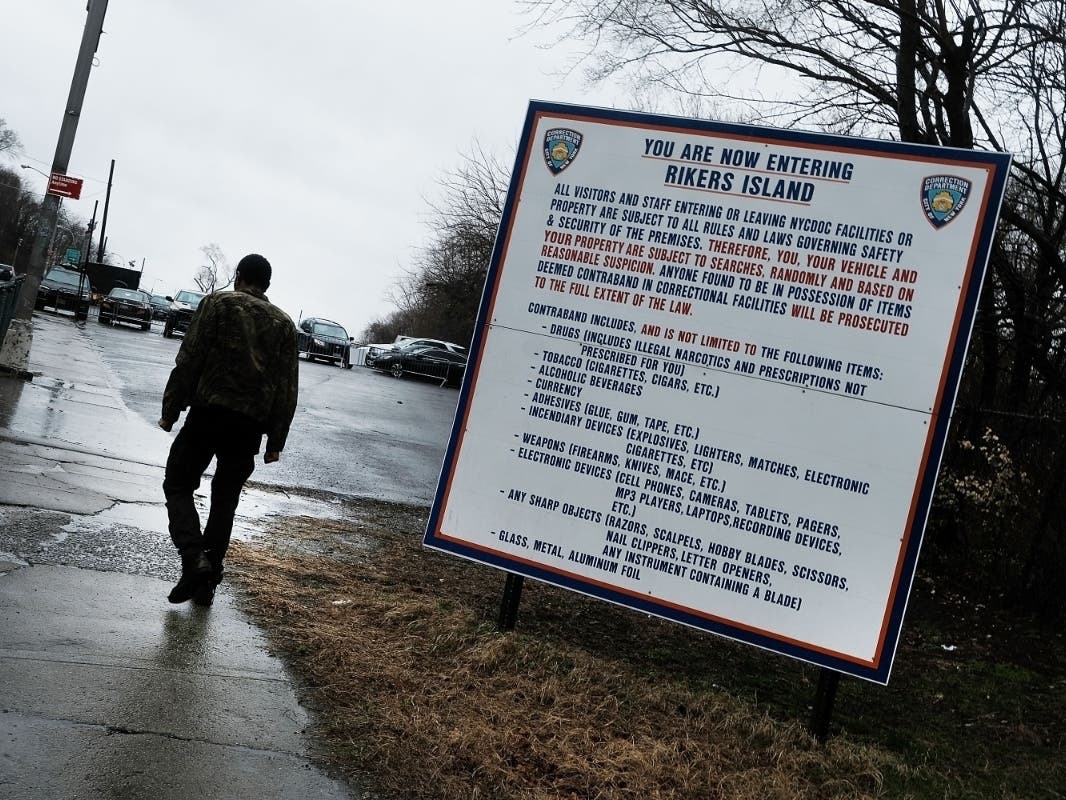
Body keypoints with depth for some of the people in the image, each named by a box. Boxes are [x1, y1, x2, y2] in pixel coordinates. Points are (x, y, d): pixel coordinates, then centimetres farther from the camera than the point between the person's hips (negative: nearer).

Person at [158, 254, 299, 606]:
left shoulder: (219, 303, 2)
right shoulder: (284, 323, 13)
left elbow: (189, 361, -5)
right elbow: (288, 388, 9)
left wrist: (170, 410, 0)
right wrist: (276, 441, 11)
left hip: (209, 413, -3)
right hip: (251, 424, 4)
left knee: (178, 485, 7)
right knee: (225, 501, 13)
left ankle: (193, 558, -13)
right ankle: (208, 581, 14)